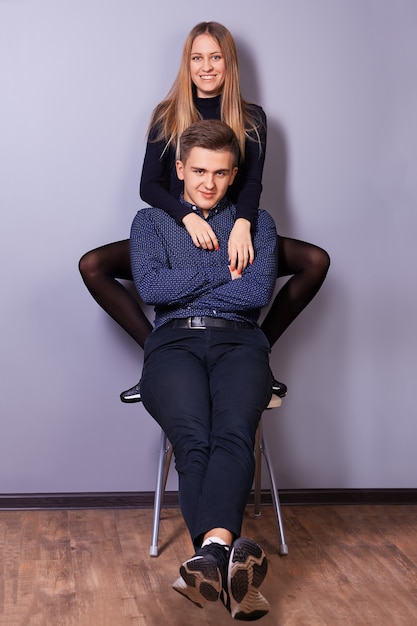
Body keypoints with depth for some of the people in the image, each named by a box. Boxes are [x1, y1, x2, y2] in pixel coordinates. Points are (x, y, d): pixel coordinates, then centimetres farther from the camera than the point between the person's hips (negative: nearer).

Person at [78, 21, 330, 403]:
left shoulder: (251, 118, 4)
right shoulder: (167, 115, 3)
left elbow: (252, 182, -8)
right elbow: (148, 186, -5)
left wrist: (242, 225, -32)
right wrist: (188, 217, -27)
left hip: (233, 236, 0)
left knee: (317, 261, -21)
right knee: (92, 265, -22)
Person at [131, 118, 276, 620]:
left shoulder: (257, 223, 24)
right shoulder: (151, 221, 24)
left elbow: (259, 292, 4)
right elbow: (150, 287, 2)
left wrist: (184, 287, 5)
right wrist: (222, 271, 5)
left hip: (239, 341, 0)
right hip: (174, 342, 0)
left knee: (233, 433, -35)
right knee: (193, 439, -34)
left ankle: (210, 552, -57)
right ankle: (227, 559, -52)